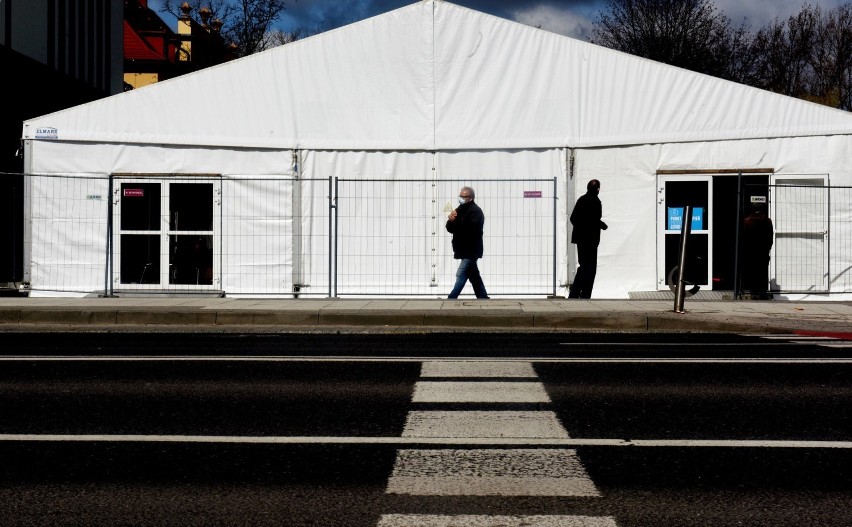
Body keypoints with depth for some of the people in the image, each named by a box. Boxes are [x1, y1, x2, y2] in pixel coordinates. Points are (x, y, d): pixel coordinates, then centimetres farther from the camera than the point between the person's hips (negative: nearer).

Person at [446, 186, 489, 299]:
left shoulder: (475, 211, -10)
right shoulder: (460, 210, 14)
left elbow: (470, 228, -25)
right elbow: (450, 228, 10)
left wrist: (455, 221, -18)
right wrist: (451, 221, -12)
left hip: (470, 250, -9)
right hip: (465, 250, 9)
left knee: (461, 275, -12)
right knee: (474, 277, 13)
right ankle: (483, 298, 20)